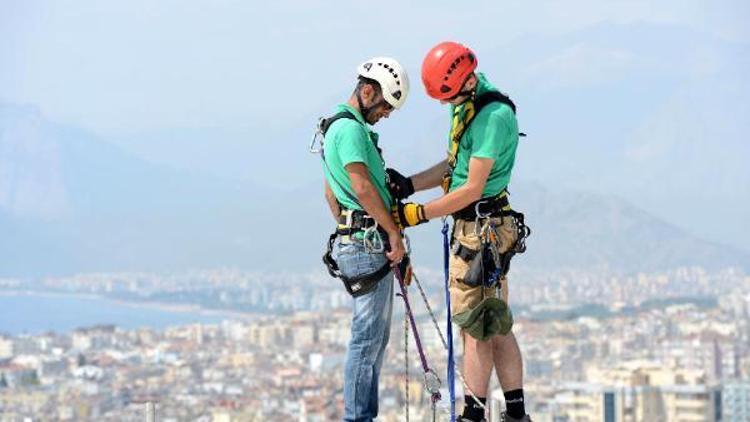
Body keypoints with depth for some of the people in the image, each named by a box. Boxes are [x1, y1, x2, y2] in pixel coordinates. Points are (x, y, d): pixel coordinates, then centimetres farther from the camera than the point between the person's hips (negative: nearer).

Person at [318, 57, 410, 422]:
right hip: (369, 242, -11)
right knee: (368, 336, -8)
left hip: (353, 242, 11)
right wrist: (394, 233, -17)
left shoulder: (337, 127, 20)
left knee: (376, 336, 13)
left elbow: (331, 193, 26)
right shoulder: (350, 128, -14)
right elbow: (363, 187, -21)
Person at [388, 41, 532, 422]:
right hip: (479, 226, 10)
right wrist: (408, 184, 6)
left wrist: (417, 214, -17)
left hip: (481, 229, -10)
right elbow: (454, 166, 18)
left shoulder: (494, 116, -20)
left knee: (474, 323, -5)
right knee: (496, 326, 11)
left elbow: (472, 189, -20)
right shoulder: (465, 103, 10)